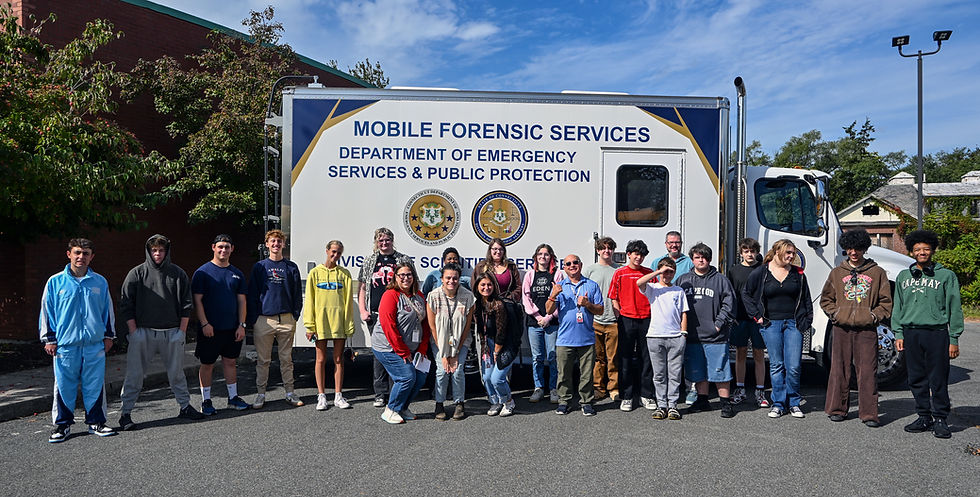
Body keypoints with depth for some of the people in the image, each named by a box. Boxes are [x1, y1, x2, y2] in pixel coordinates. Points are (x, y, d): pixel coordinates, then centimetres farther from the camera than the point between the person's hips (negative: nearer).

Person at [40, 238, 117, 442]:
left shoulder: (99, 282, 7)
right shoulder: (55, 282, 2)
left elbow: (108, 309, 15)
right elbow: (47, 311, 5)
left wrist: (109, 335, 14)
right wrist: (49, 339, 2)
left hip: (95, 344, 2)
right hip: (65, 344, -1)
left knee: (95, 385, 6)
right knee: (64, 385, 5)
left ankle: (96, 422, 18)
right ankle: (62, 423, 20)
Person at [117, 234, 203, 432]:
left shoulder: (178, 273, 6)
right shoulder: (137, 273, 1)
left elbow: (186, 304, 7)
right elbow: (126, 305, 1)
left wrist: (182, 331, 1)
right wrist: (134, 332, -6)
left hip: (172, 332, 2)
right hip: (143, 332, -1)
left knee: (177, 372, 11)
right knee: (134, 374, 1)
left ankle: (185, 406, 22)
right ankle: (125, 413, 11)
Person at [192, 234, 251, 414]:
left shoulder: (237, 273, 9)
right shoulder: (203, 272, -3)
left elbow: (241, 301, 9)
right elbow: (197, 300, -7)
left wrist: (241, 325, 2)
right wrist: (204, 323, -14)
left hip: (232, 328, 4)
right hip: (210, 328, -4)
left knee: (230, 362, 12)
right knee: (207, 364, 4)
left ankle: (233, 398, 21)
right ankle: (206, 401, 15)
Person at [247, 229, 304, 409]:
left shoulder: (291, 267, 8)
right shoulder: (259, 267, 6)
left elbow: (297, 294, 10)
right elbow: (252, 295, 6)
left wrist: (295, 315, 1)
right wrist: (252, 320, -1)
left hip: (286, 320, 1)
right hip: (263, 319, -1)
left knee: (286, 358, 7)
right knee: (263, 360, 5)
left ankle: (290, 392, 14)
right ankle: (260, 394, 15)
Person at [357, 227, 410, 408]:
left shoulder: (403, 260, 7)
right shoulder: (369, 261, 13)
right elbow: (362, 288, 14)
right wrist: (362, 310, 3)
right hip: (375, 315, 2)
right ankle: (380, 394, 12)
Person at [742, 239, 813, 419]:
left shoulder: (798, 273, 7)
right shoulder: (760, 273, 1)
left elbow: (806, 298, 13)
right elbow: (746, 294, 8)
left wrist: (807, 321, 7)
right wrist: (757, 316, 2)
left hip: (793, 323, 1)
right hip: (771, 324, -1)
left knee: (794, 366, -2)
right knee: (776, 365, 5)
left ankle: (793, 403, 14)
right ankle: (778, 404, 14)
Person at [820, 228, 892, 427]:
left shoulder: (877, 272, 7)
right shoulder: (837, 273, 11)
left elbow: (886, 301, 9)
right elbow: (825, 299, 17)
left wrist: (874, 316, -4)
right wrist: (835, 313, 3)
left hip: (866, 329, -1)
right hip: (841, 328, 2)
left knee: (868, 371, -2)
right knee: (840, 369, 5)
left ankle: (869, 414, 4)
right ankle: (837, 409, 15)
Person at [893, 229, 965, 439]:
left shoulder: (946, 276, 3)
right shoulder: (903, 277, 12)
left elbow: (954, 309, 2)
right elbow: (898, 308, 15)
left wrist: (954, 339, -3)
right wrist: (898, 334, 8)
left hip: (937, 333, -3)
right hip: (911, 333, 3)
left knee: (938, 380, 0)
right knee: (916, 380, 8)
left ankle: (940, 419, 12)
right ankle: (924, 417, 19)